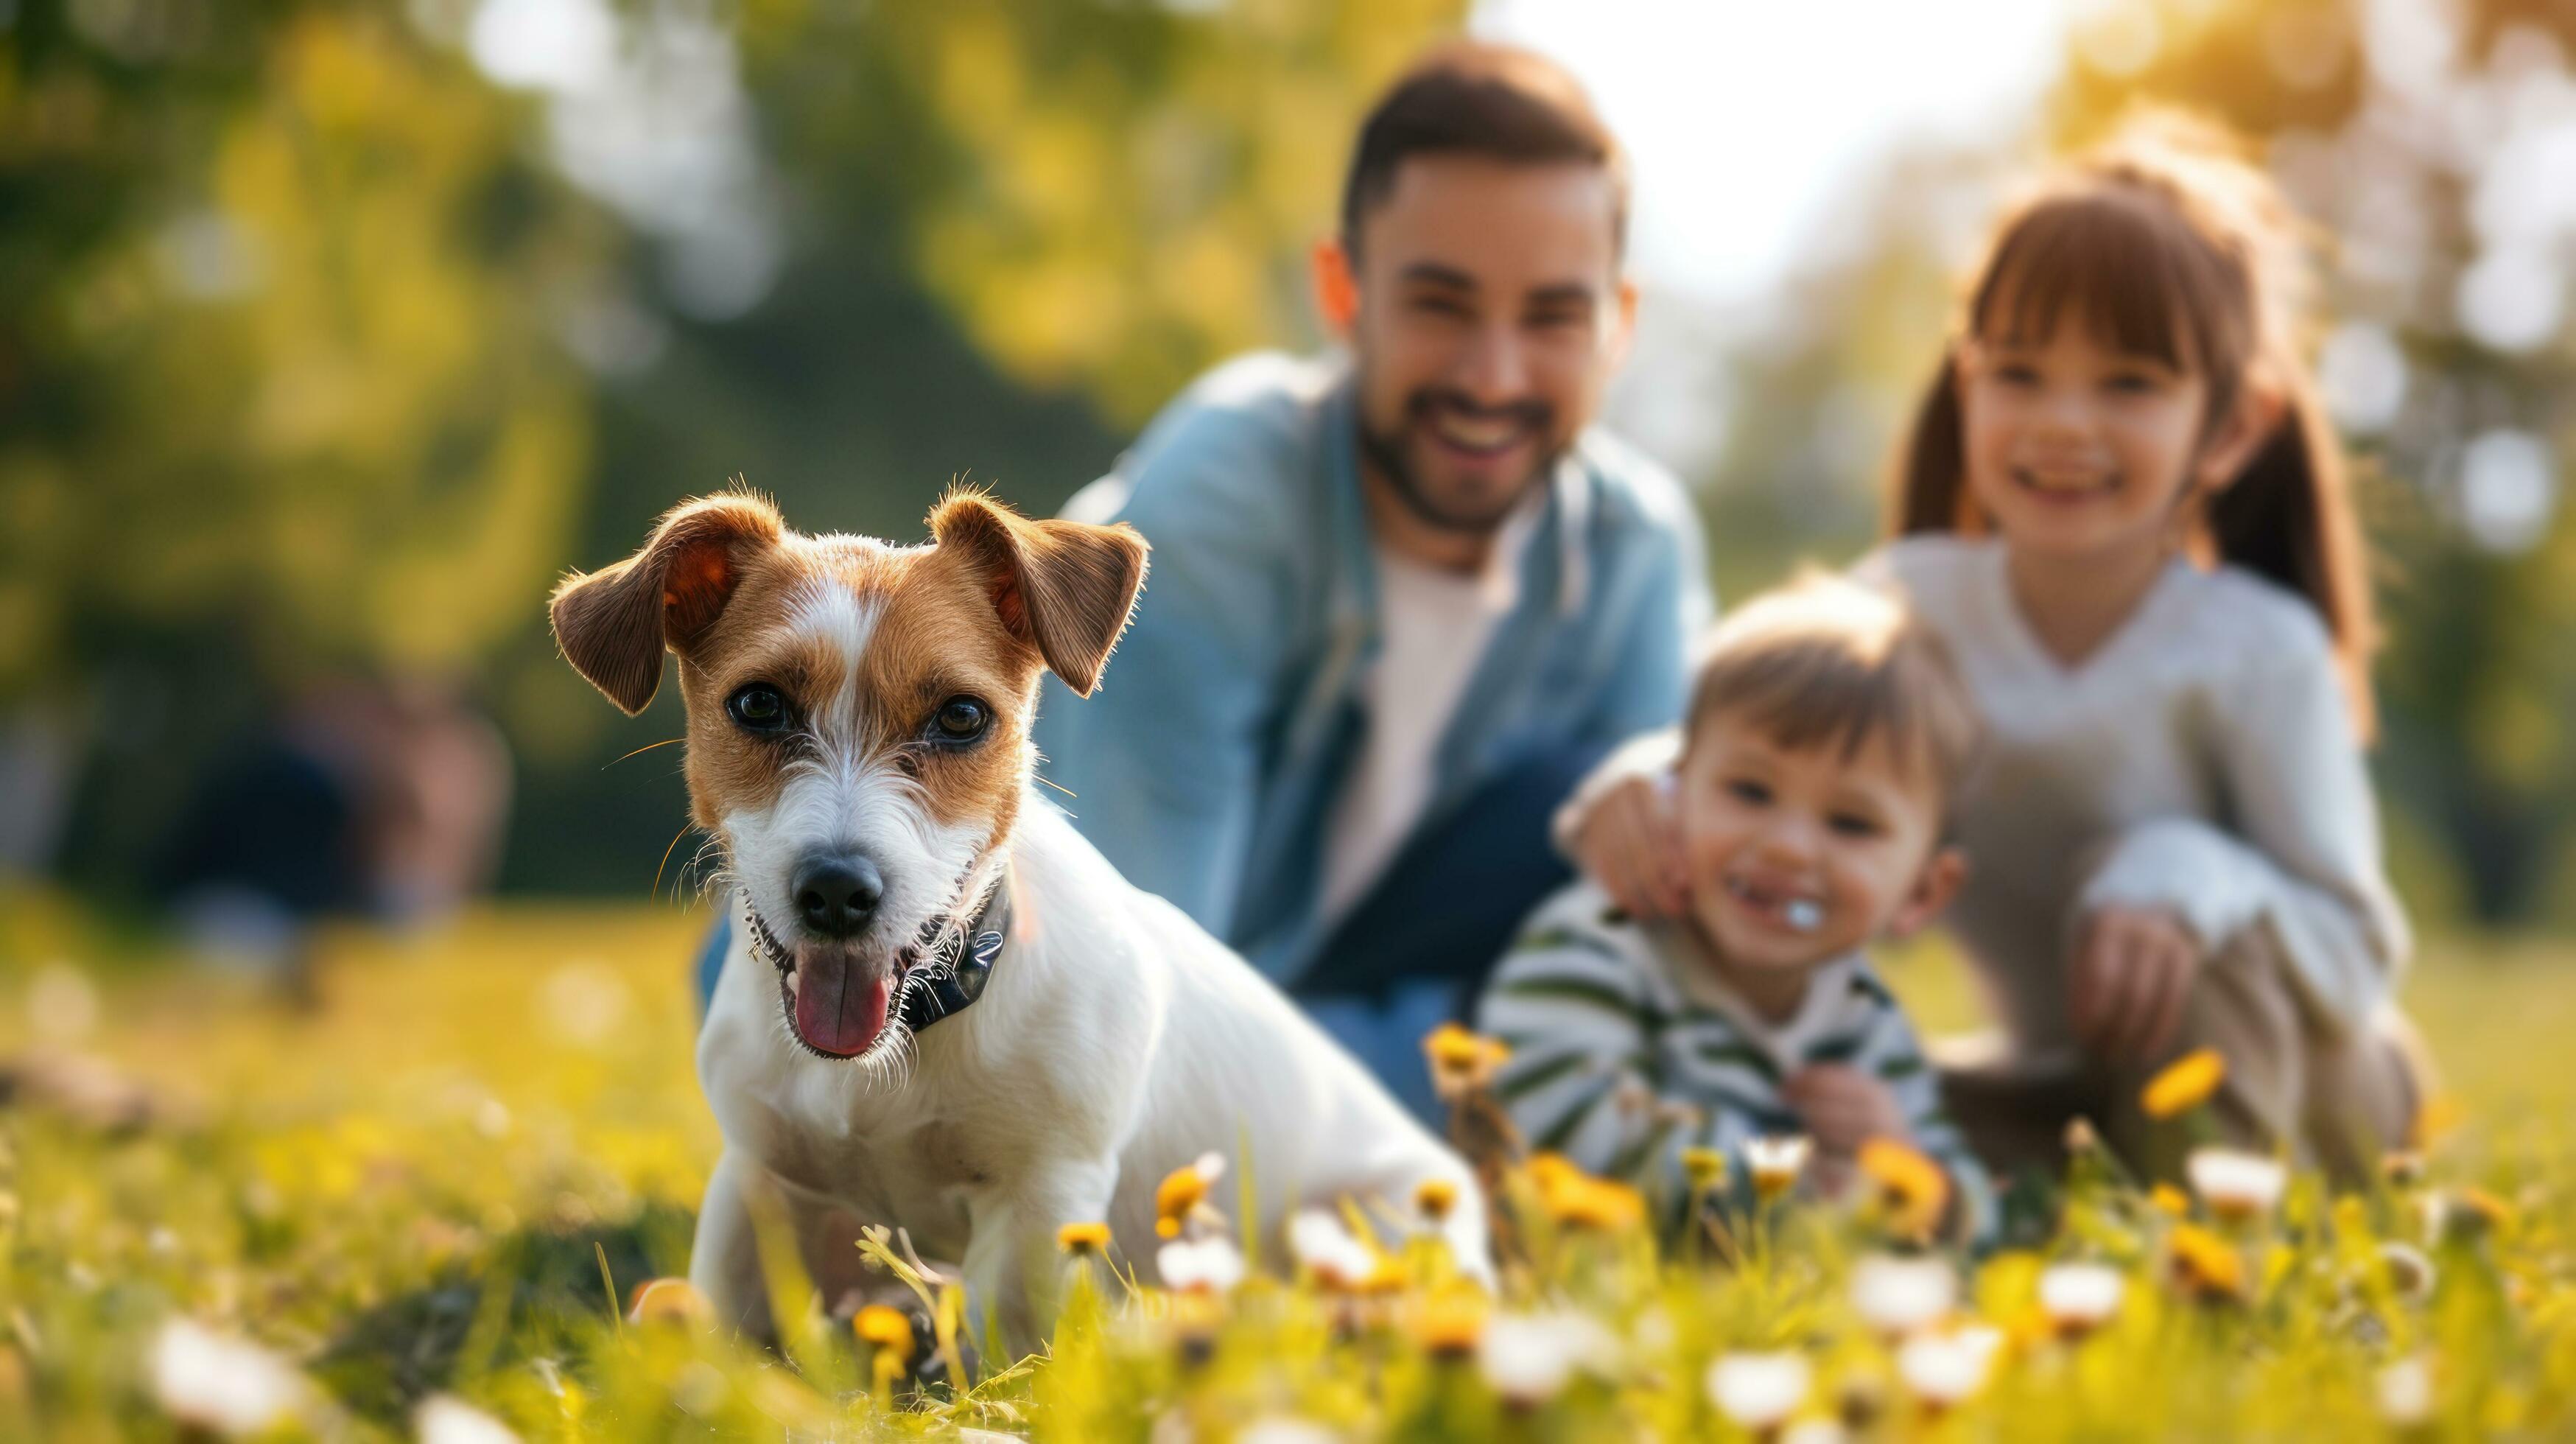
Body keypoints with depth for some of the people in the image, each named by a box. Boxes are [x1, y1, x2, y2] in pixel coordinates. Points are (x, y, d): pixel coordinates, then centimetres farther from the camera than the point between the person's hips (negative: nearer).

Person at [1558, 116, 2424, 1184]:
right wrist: (1640, 791, -35)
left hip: (2311, 1096, -4)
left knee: (2150, 887, -31)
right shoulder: (1911, 604, -9)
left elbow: (2357, 956, -22)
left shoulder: (2260, 654, -20)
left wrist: (2184, 879, -42)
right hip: (2074, 1088, 4)